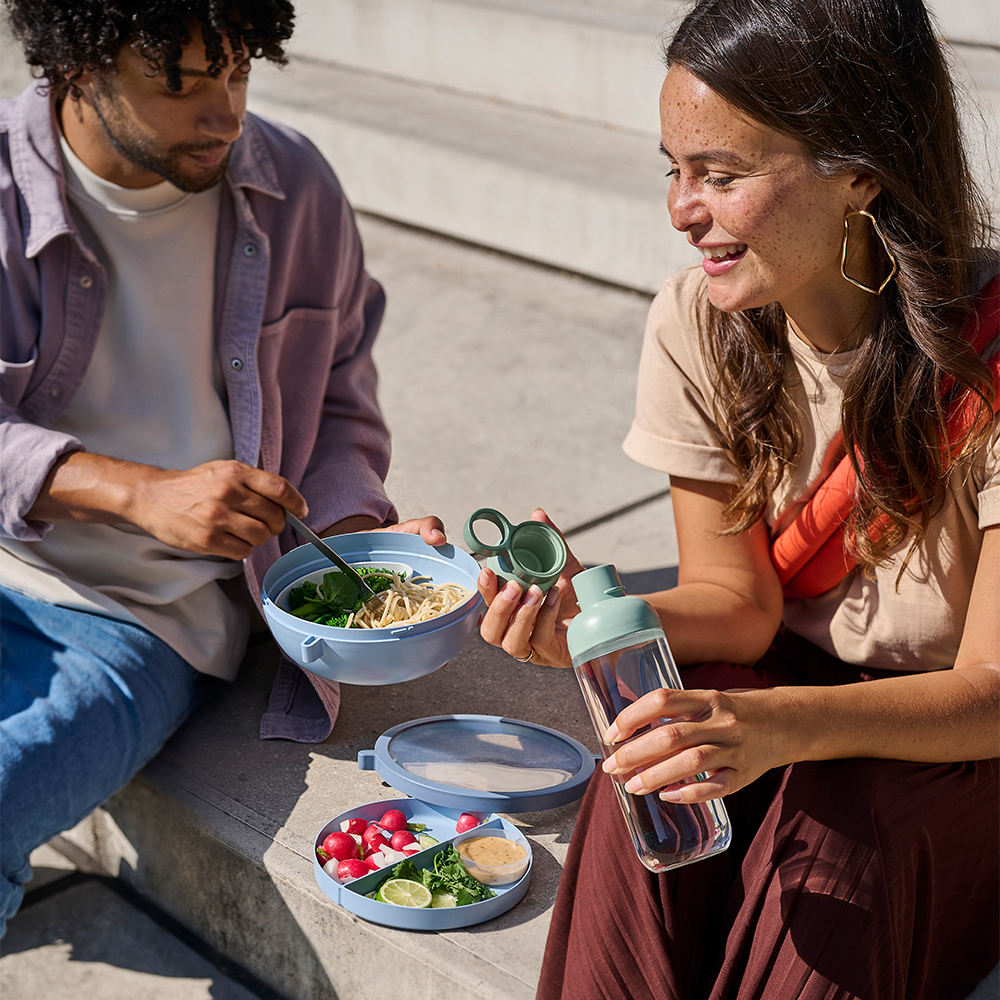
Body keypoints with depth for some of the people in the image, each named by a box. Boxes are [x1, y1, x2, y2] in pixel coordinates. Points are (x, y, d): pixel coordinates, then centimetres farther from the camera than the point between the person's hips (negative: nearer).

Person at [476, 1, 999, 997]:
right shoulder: (695, 322, -10)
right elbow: (735, 598, -7)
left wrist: (783, 723, -40)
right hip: (775, 687, 3)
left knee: (835, 821, -32)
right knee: (650, 776, -28)